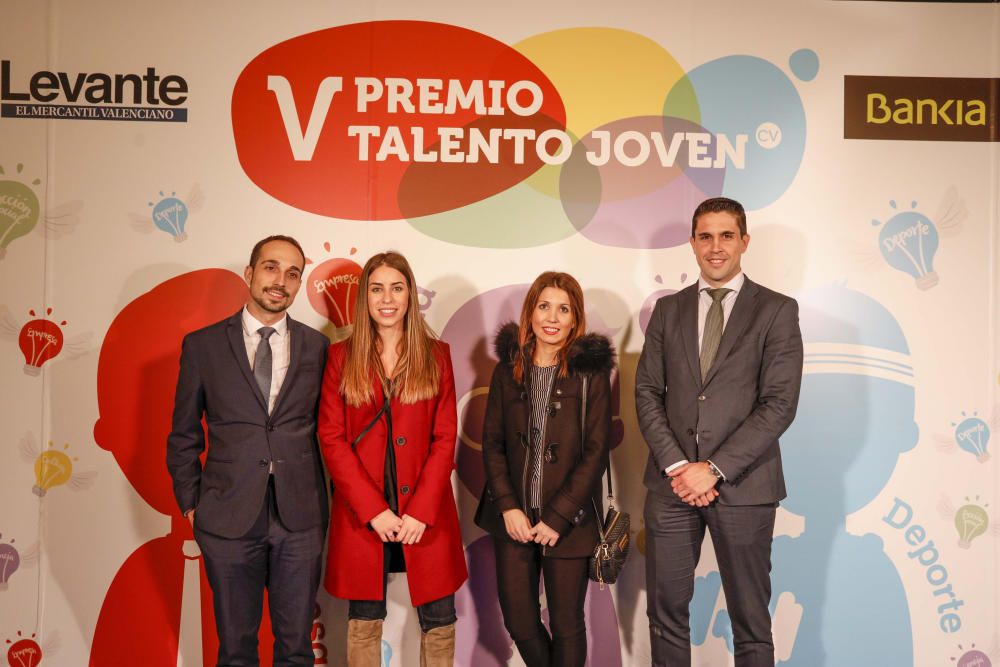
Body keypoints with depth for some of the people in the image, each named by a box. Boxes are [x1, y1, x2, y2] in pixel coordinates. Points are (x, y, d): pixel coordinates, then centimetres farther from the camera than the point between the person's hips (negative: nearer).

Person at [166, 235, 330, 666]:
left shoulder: (317, 347, 2)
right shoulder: (202, 345, 0)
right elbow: (183, 436, 6)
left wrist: (324, 501, 3)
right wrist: (190, 504, 3)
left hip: (300, 518, 1)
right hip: (229, 518, 0)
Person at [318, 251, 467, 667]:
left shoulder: (436, 355, 3)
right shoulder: (341, 357, 2)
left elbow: (445, 438, -1)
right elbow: (331, 438, -3)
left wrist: (421, 510, -10)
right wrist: (373, 509, -11)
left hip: (425, 512, 0)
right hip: (361, 513, 0)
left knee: (439, 619, 7)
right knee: (363, 620, 11)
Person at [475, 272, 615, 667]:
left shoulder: (591, 371, -5)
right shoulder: (508, 369, 4)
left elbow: (596, 452, -8)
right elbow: (492, 443, 3)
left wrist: (557, 518, -12)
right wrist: (509, 507, -8)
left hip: (568, 521, -2)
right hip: (514, 517, 3)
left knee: (566, 626, 9)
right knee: (518, 621, 10)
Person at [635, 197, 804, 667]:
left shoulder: (776, 310, 1)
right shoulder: (668, 309, 11)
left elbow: (779, 404, -8)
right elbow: (647, 392, 6)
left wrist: (715, 468, -14)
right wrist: (676, 465, -8)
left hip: (741, 484, -2)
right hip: (672, 482, 3)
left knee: (750, 620, 8)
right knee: (666, 610, 9)